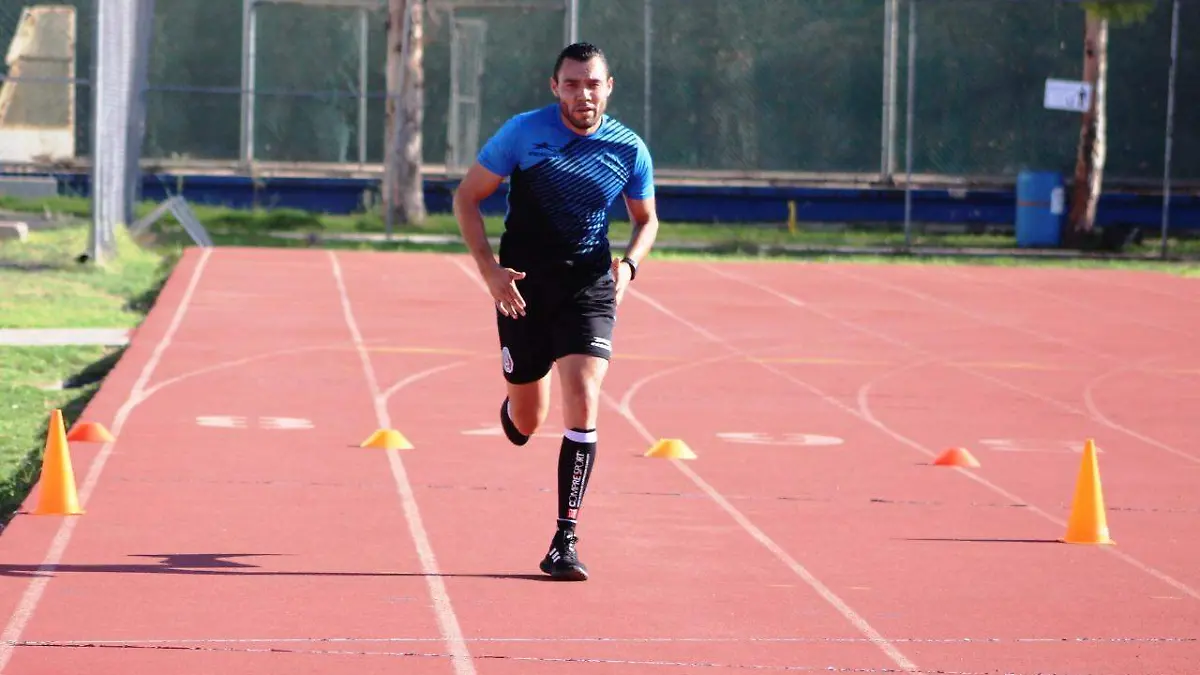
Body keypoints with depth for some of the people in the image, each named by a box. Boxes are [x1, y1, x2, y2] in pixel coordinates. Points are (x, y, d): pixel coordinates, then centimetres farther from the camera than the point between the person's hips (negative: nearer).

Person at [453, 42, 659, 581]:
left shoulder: (629, 150, -2)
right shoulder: (524, 132, -7)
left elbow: (647, 220, 15)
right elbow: (467, 197, 0)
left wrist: (630, 265, -6)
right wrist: (490, 271, -12)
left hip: (589, 291, 0)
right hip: (524, 290, 0)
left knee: (582, 407, -17)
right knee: (527, 424, 9)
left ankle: (565, 540, -11)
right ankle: (512, 409, 50)